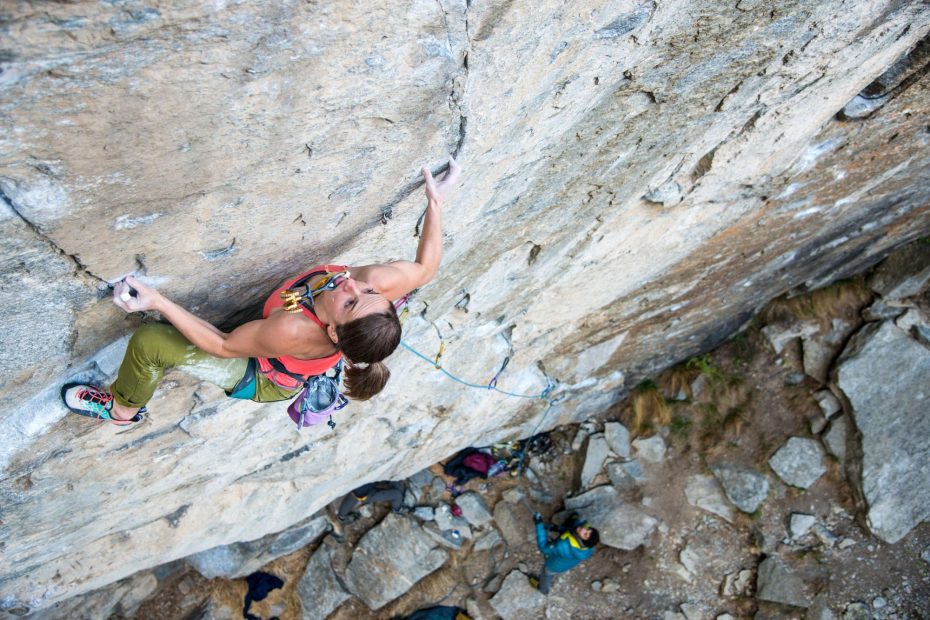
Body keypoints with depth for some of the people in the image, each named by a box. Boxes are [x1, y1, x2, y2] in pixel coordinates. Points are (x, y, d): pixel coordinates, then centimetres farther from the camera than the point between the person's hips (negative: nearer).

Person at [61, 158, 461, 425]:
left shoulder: (293, 331, -49)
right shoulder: (379, 284, -39)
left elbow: (223, 345, -30)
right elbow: (426, 267, -16)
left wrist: (157, 301, -32)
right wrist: (436, 202, -11)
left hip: (263, 380, -5)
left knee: (147, 342, -2)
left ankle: (123, 410, 27)